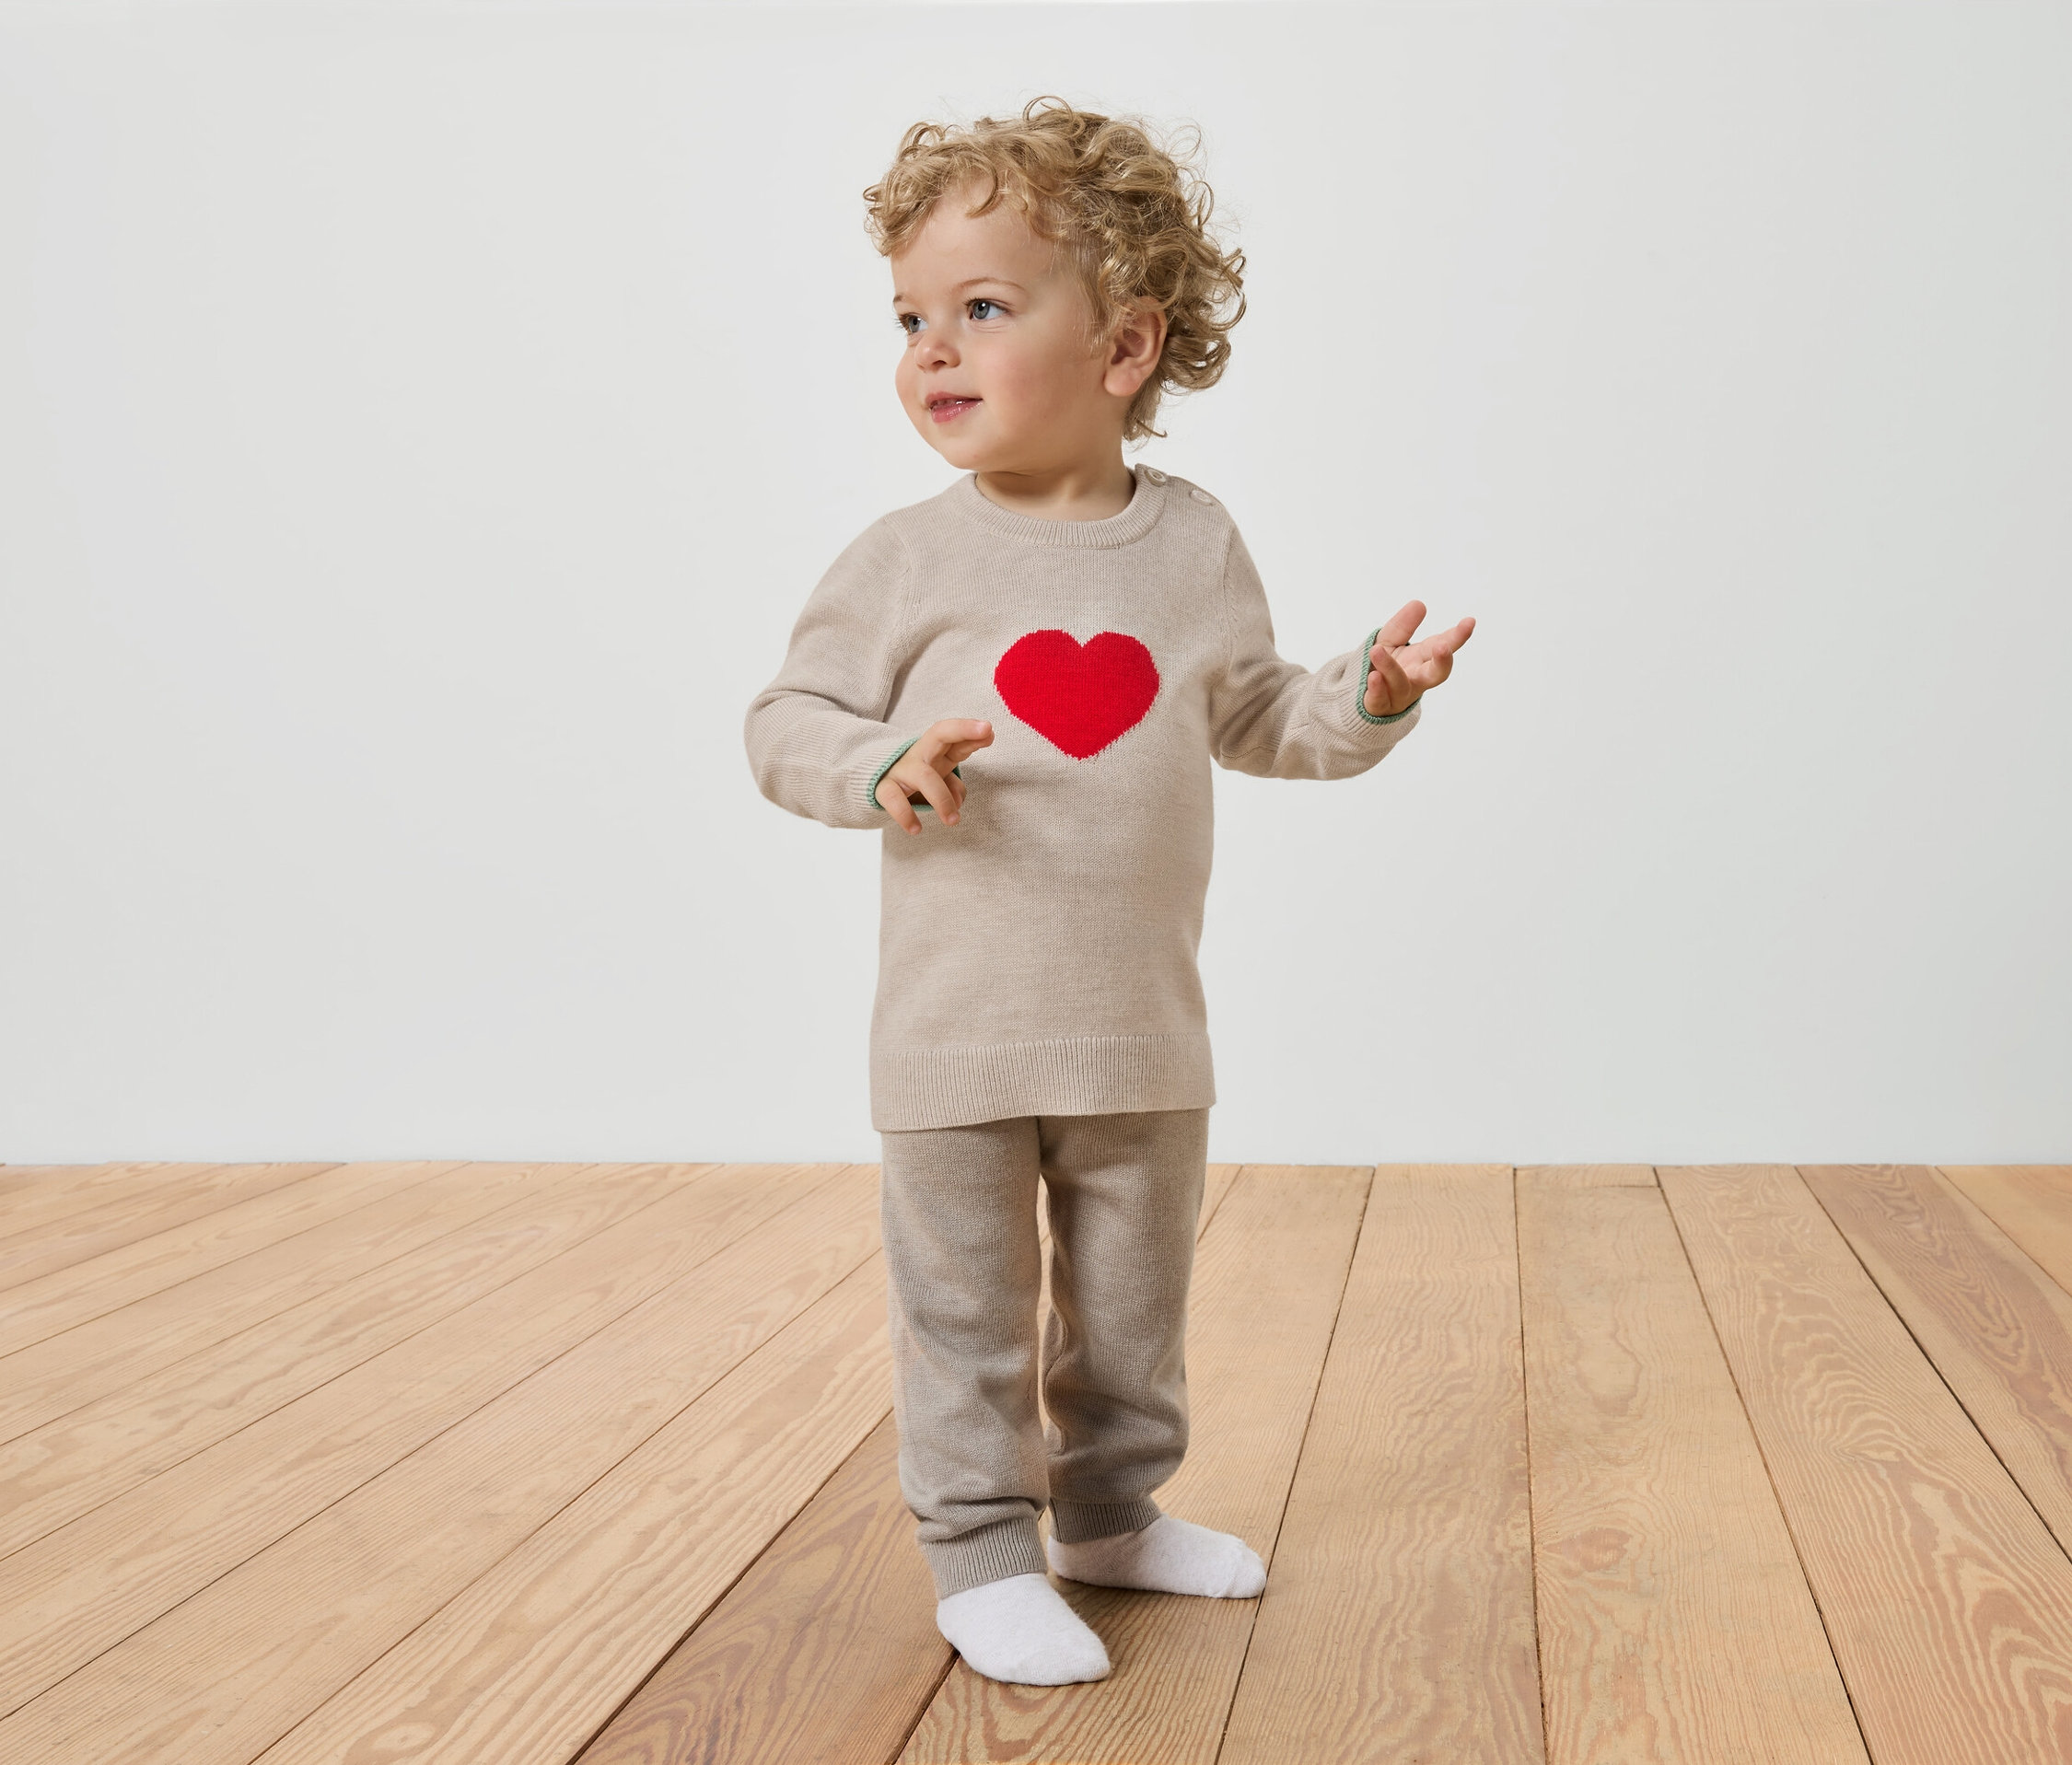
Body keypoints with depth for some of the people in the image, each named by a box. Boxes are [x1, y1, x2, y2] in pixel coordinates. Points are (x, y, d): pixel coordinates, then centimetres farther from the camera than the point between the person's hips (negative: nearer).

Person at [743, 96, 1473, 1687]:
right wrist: (883, 765, -22)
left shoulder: (1194, 544, 1)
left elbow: (1250, 717, 13)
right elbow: (788, 718, -2)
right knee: (968, 1315, 6)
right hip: (960, 1033, -3)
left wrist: (1367, 697, -4)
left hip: (1145, 1030, 3)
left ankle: (1113, 1513, 38)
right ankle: (982, 1556, 21)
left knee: (1135, 1305, 18)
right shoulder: (908, 560, -7)